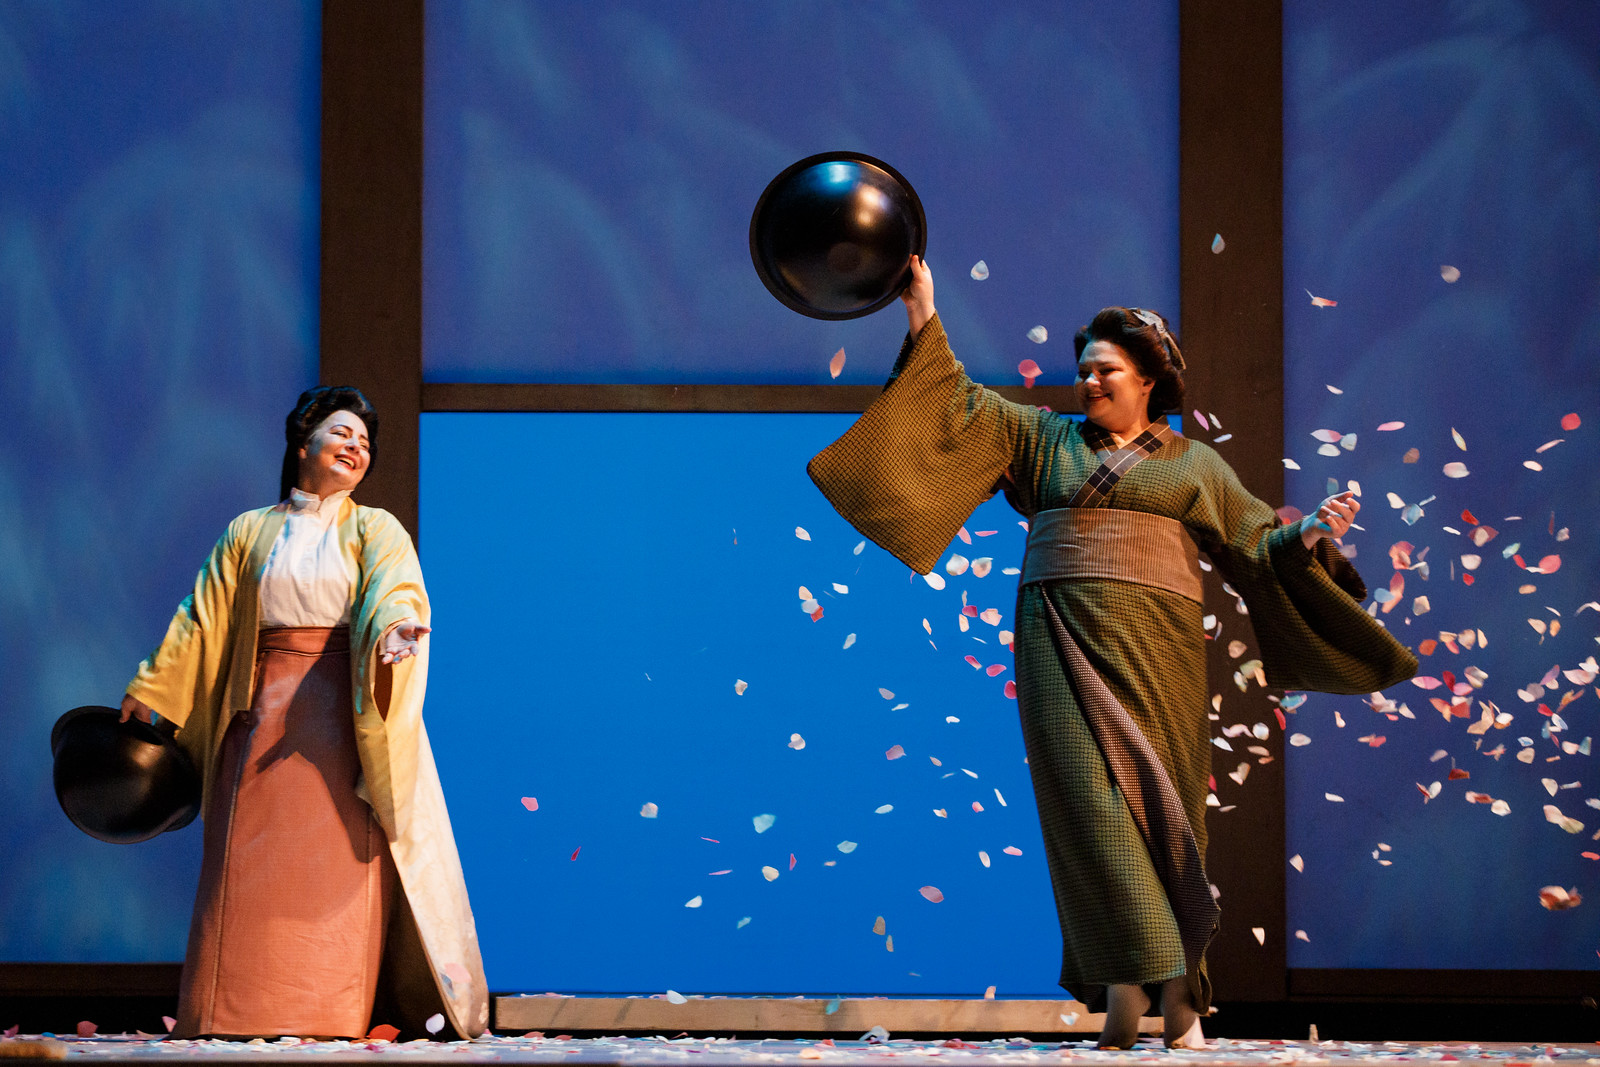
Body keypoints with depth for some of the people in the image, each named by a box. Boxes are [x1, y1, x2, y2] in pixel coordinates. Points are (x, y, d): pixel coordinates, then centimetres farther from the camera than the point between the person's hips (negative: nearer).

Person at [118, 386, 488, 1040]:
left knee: (340, 863, -7)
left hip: (345, 717, -2)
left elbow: (397, 593, -11)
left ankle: (334, 1018, -7)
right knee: (253, 864, -4)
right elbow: (203, 620, 16)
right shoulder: (250, 534, 14)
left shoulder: (375, 531, 8)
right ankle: (243, 1016, -3)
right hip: (266, 711, 2)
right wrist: (149, 693, 13)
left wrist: (398, 626, -34)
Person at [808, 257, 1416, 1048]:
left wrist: (1308, 537, -6)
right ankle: (1127, 976, -18)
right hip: (1064, 644, 0)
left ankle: (1178, 990, 2)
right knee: (1089, 795, -13)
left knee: (1156, 802, -3)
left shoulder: (1193, 464, 15)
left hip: (1152, 651, 0)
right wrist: (924, 316, 3)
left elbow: (1256, 544, 13)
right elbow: (962, 405, 10)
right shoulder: (1044, 441, 16)